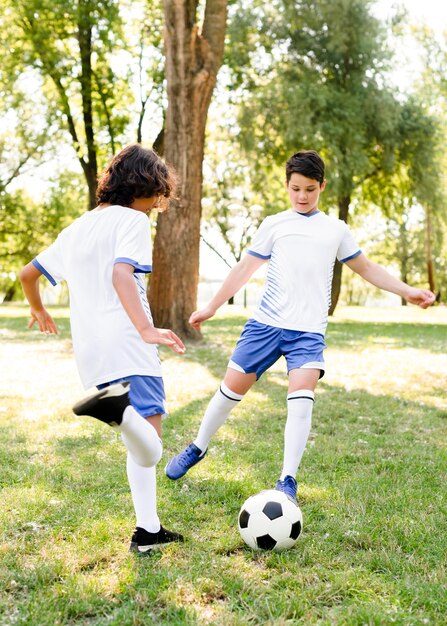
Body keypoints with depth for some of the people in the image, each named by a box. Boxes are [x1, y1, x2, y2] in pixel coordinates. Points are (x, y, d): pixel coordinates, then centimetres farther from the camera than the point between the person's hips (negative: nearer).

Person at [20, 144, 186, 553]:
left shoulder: (77, 228, 22)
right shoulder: (133, 220, -1)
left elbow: (28, 273, 27)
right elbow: (121, 274, -20)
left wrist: (39, 311, 45)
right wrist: (147, 329, -32)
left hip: (91, 354, 8)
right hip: (126, 345, -8)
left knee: (143, 445, 17)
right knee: (149, 451, -20)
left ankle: (148, 530, 18)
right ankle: (116, 408, -49)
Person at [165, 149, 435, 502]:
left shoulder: (336, 229, 13)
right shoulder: (274, 225, 10)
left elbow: (366, 268, 21)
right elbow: (245, 269, 14)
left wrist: (407, 291, 12)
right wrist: (212, 307, 13)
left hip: (309, 330, 0)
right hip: (266, 323, 0)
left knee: (302, 396, -18)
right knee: (233, 387, 2)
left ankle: (288, 481, -9)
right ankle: (197, 449, 26)